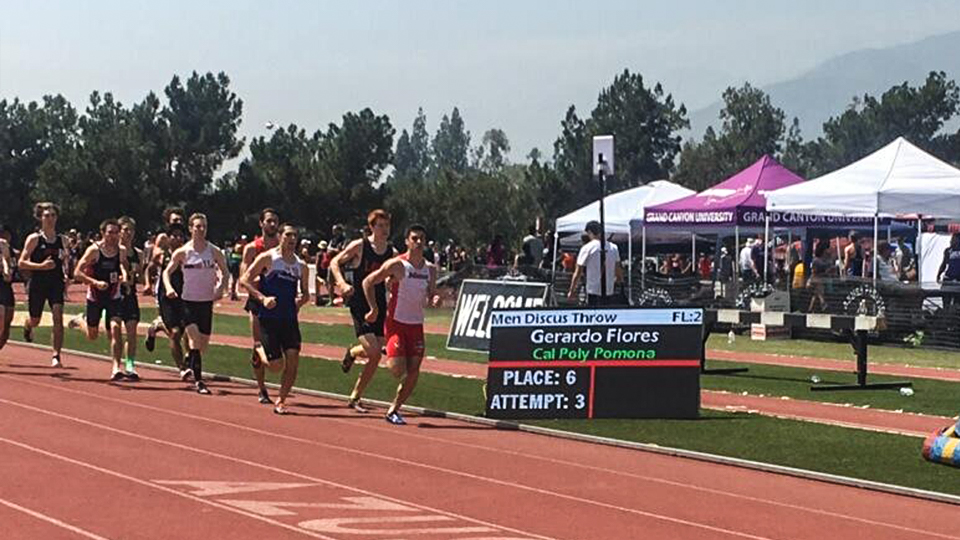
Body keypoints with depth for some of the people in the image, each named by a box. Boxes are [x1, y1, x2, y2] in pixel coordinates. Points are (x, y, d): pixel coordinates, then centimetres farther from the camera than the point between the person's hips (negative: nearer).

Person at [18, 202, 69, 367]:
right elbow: (21, 263, -7)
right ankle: (27, 326, 50)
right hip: (37, 284, -2)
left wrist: (66, 275, 6)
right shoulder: (34, 239, -4)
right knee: (35, 320, 10)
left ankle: (56, 356, -15)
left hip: (56, 284, 2)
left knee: (58, 317, -16)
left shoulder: (62, 240, 7)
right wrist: (41, 265, -21)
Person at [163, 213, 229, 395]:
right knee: (195, 338, -17)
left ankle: (189, 360, 40)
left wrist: (221, 288, -7)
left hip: (207, 301, 3)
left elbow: (225, 272, 11)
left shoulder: (214, 251, 0)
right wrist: (169, 288, -14)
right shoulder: (183, 252, -4)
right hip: (188, 300, -3)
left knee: (203, 343, 8)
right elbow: (167, 272, 5)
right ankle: (198, 380, -15)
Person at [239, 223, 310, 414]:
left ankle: (280, 401, 5)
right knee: (276, 365, -6)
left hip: (290, 319, 4)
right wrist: (262, 298, -17)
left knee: (293, 361, -9)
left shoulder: (301, 266, 11)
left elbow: (305, 293, 23)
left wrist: (301, 300, 0)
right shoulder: (267, 258, -3)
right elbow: (244, 280, -6)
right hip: (268, 318, -4)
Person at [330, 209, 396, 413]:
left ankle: (355, 398, 16)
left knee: (375, 356, 2)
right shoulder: (359, 246, -5)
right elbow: (335, 263, 0)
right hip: (360, 304, -5)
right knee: (373, 351, -19)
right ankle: (352, 353, 13)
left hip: (380, 307, 5)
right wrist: (342, 283, -16)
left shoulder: (392, 253, 7)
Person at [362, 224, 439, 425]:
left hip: (416, 325, 5)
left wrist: (434, 298, -9)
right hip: (396, 323, -5)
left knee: (413, 373, -1)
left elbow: (431, 294, 15)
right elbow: (368, 282, -6)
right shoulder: (397, 265, -10)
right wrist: (374, 309, -10)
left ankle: (394, 410, 14)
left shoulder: (430, 269, 6)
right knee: (398, 371, -16)